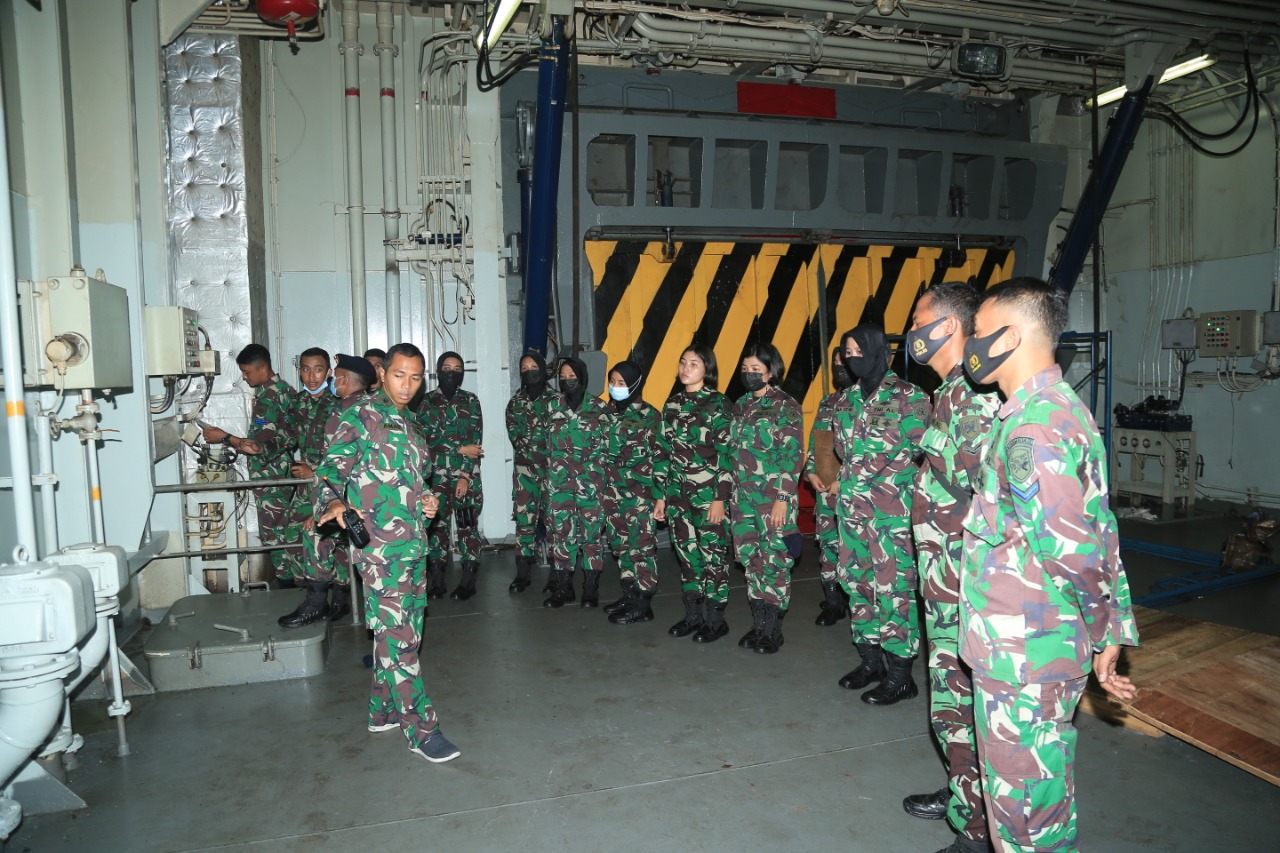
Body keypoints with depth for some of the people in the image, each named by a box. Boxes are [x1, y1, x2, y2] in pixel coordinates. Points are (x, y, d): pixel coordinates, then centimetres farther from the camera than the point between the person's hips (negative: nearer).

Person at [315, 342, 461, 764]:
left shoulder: (409, 424, 18)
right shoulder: (358, 417, -5)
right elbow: (331, 468, -12)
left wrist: (428, 500, 8)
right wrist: (333, 503, -32)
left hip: (414, 542, 8)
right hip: (381, 544, -8)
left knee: (404, 631, 15)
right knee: (397, 637, -6)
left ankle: (385, 709, 30)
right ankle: (421, 728, 1)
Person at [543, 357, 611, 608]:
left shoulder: (598, 406, 1)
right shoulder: (553, 406, 8)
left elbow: (607, 443, 3)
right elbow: (549, 442, 15)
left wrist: (605, 477, -2)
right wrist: (550, 473, 13)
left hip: (591, 479, -2)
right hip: (559, 478, 2)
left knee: (592, 531, 0)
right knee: (562, 530, 3)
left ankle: (591, 589, 10)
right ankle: (563, 588, 13)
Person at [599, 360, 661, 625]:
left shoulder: (648, 414, -6)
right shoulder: (609, 411, 11)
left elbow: (657, 454, -7)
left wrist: (656, 492, -11)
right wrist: (603, 485, 11)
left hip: (638, 489, -6)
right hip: (612, 488, 7)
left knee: (641, 543, -3)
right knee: (621, 542, 12)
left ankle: (643, 604, 4)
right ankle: (630, 595, 24)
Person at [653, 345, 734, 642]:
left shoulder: (718, 404, -6)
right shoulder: (672, 404, 10)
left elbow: (726, 454, -10)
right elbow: (663, 453, 13)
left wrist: (720, 498, -15)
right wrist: (661, 495, 11)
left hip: (708, 493, -5)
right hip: (677, 493, 6)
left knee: (712, 555, 1)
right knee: (687, 554, 12)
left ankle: (716, 619, 14)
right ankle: (692, 614, 24)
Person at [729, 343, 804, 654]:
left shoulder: (785, 406, -7)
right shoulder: (742, 404, 12)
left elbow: (793, 456, -11)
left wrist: (783, 499, -17)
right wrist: (734, 492, 14)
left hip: (773, 497, -6)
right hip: (743, 494, 6)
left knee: (775, 560, -1)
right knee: (751, 559, 10)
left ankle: (773, 630, 11)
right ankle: (759, 624, 22)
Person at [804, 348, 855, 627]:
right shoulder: (827, 401, 17)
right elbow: (814, 441, 20)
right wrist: (811, 472, 6)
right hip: (825, 488, 7)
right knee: (827, 543, 9)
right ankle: (833, 602, 19)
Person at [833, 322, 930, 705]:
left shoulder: (907, 396, -6)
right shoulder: (851, 397, 13)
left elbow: (918, 449, -9)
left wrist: (872, 472, -9)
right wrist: (852, 475, 2)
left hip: (892, 507, -7)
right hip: (853, 504, 7)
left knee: (894, 586, -3)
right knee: (858, 581, 12)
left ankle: (900, 675, 8)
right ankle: (870, 659, 26)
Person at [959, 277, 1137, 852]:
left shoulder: (1032, 427, -23)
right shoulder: (1063, 407, 10)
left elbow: (1068, 549, -28)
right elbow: (1097, 530, 13)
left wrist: (1102, 628, -10)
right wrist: (1113, 631, 15)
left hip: (1020, 655, -10)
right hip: (1053, 649, 10)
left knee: (1023, 804, 7)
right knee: (1044, 790, 24)